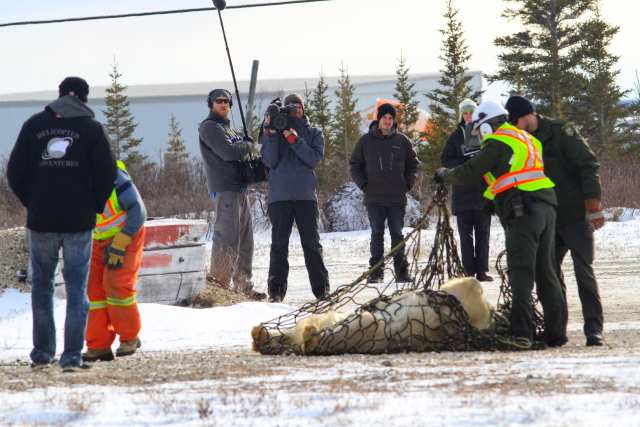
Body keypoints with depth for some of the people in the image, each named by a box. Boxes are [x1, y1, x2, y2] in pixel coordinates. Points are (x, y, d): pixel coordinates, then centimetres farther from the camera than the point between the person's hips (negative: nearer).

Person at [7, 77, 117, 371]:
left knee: (41, 286, 14)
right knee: (77, 289, 1)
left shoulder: (34, 125, 4)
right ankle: (72, 356, -5)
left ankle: (42, 354, 15)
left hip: (41, 219, 2)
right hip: (78, 222, -2)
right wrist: (94, 206, 8)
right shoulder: (92, 129, -1)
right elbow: (106, 174, -7)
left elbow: (15, 172, 3)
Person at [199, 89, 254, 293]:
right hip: (224, 190, -9)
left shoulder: (228, 129, 25)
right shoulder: (209, 127, -4)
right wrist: (248, 146, 0)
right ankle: (219, 283, -14)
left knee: (245, 240, 10)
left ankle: (243, 285, 15)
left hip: (240, 190, 9)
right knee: (226, 238, -14)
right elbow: (228, 152, -16)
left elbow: (240, 153, 24)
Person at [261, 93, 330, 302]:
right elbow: (269, 161, -2)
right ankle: (276, 290, 0)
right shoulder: (274, 132, 11)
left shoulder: (313, 133, 11)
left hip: (306, 196, 0)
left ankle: (321, 287, 2)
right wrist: (271, 134, -11)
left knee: (312, 243, -2)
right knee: (279, 244, -2)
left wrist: (294, 140, -14)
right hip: (280, 196, 0)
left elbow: (315, 159, -6)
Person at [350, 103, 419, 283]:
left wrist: (407, 184, 2)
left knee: (397, 235, 4)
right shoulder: (365, 141, 3)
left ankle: (401, 270, 7)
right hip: (374, 198, 0)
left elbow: (413, 164, 15)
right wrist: (363, 185, -2)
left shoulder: (402, 141, 6)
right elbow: (355, 165, 9)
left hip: (397, 199, 1)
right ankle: (376, 271, 5)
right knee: (377, 235, 3)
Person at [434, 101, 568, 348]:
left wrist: (444, 175, 13)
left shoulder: (498, 143, -2)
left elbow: (469, 174, -3)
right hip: (546, 207, 8)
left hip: (523, 212, -8)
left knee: (521, 275, -9)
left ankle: (521, 334, -13)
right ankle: (556, 331, 12)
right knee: (546, 274, 12)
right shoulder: (525, 139, 24)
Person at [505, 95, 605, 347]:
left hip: (575, 215, -7)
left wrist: (593, 207, -18)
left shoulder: (560, 132, -10)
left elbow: (589, 166, -13)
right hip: (548, 219, 7)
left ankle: (593, 328, -11)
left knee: (583, 270, -11)